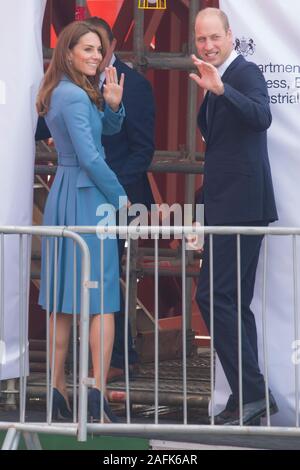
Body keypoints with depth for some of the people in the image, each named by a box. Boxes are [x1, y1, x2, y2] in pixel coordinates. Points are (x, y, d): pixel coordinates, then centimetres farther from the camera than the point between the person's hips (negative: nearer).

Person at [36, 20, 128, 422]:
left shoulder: (61, 93, 13)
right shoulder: (75, 97, -16)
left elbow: (111, 128, 18)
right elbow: (90, 157, -19)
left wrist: (112, 104, -2)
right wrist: (120, 197, -8)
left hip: (62, 197, 9)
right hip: (87, 197, -9)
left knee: (64, 298, 10)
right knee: (102, 298, -7)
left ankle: (58, 390, 13)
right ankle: (98, 393, -12)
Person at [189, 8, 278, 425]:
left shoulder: (246, 73, -10)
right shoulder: (216, 82, 18)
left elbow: (261, 117, -31)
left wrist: (220, 89, -41)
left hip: (241, 204, -10)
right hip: (227, 207, 10)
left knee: (213, 296, -14)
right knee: (233, 303, 12)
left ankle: (250, 392, -11)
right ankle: (250, 399, 16)